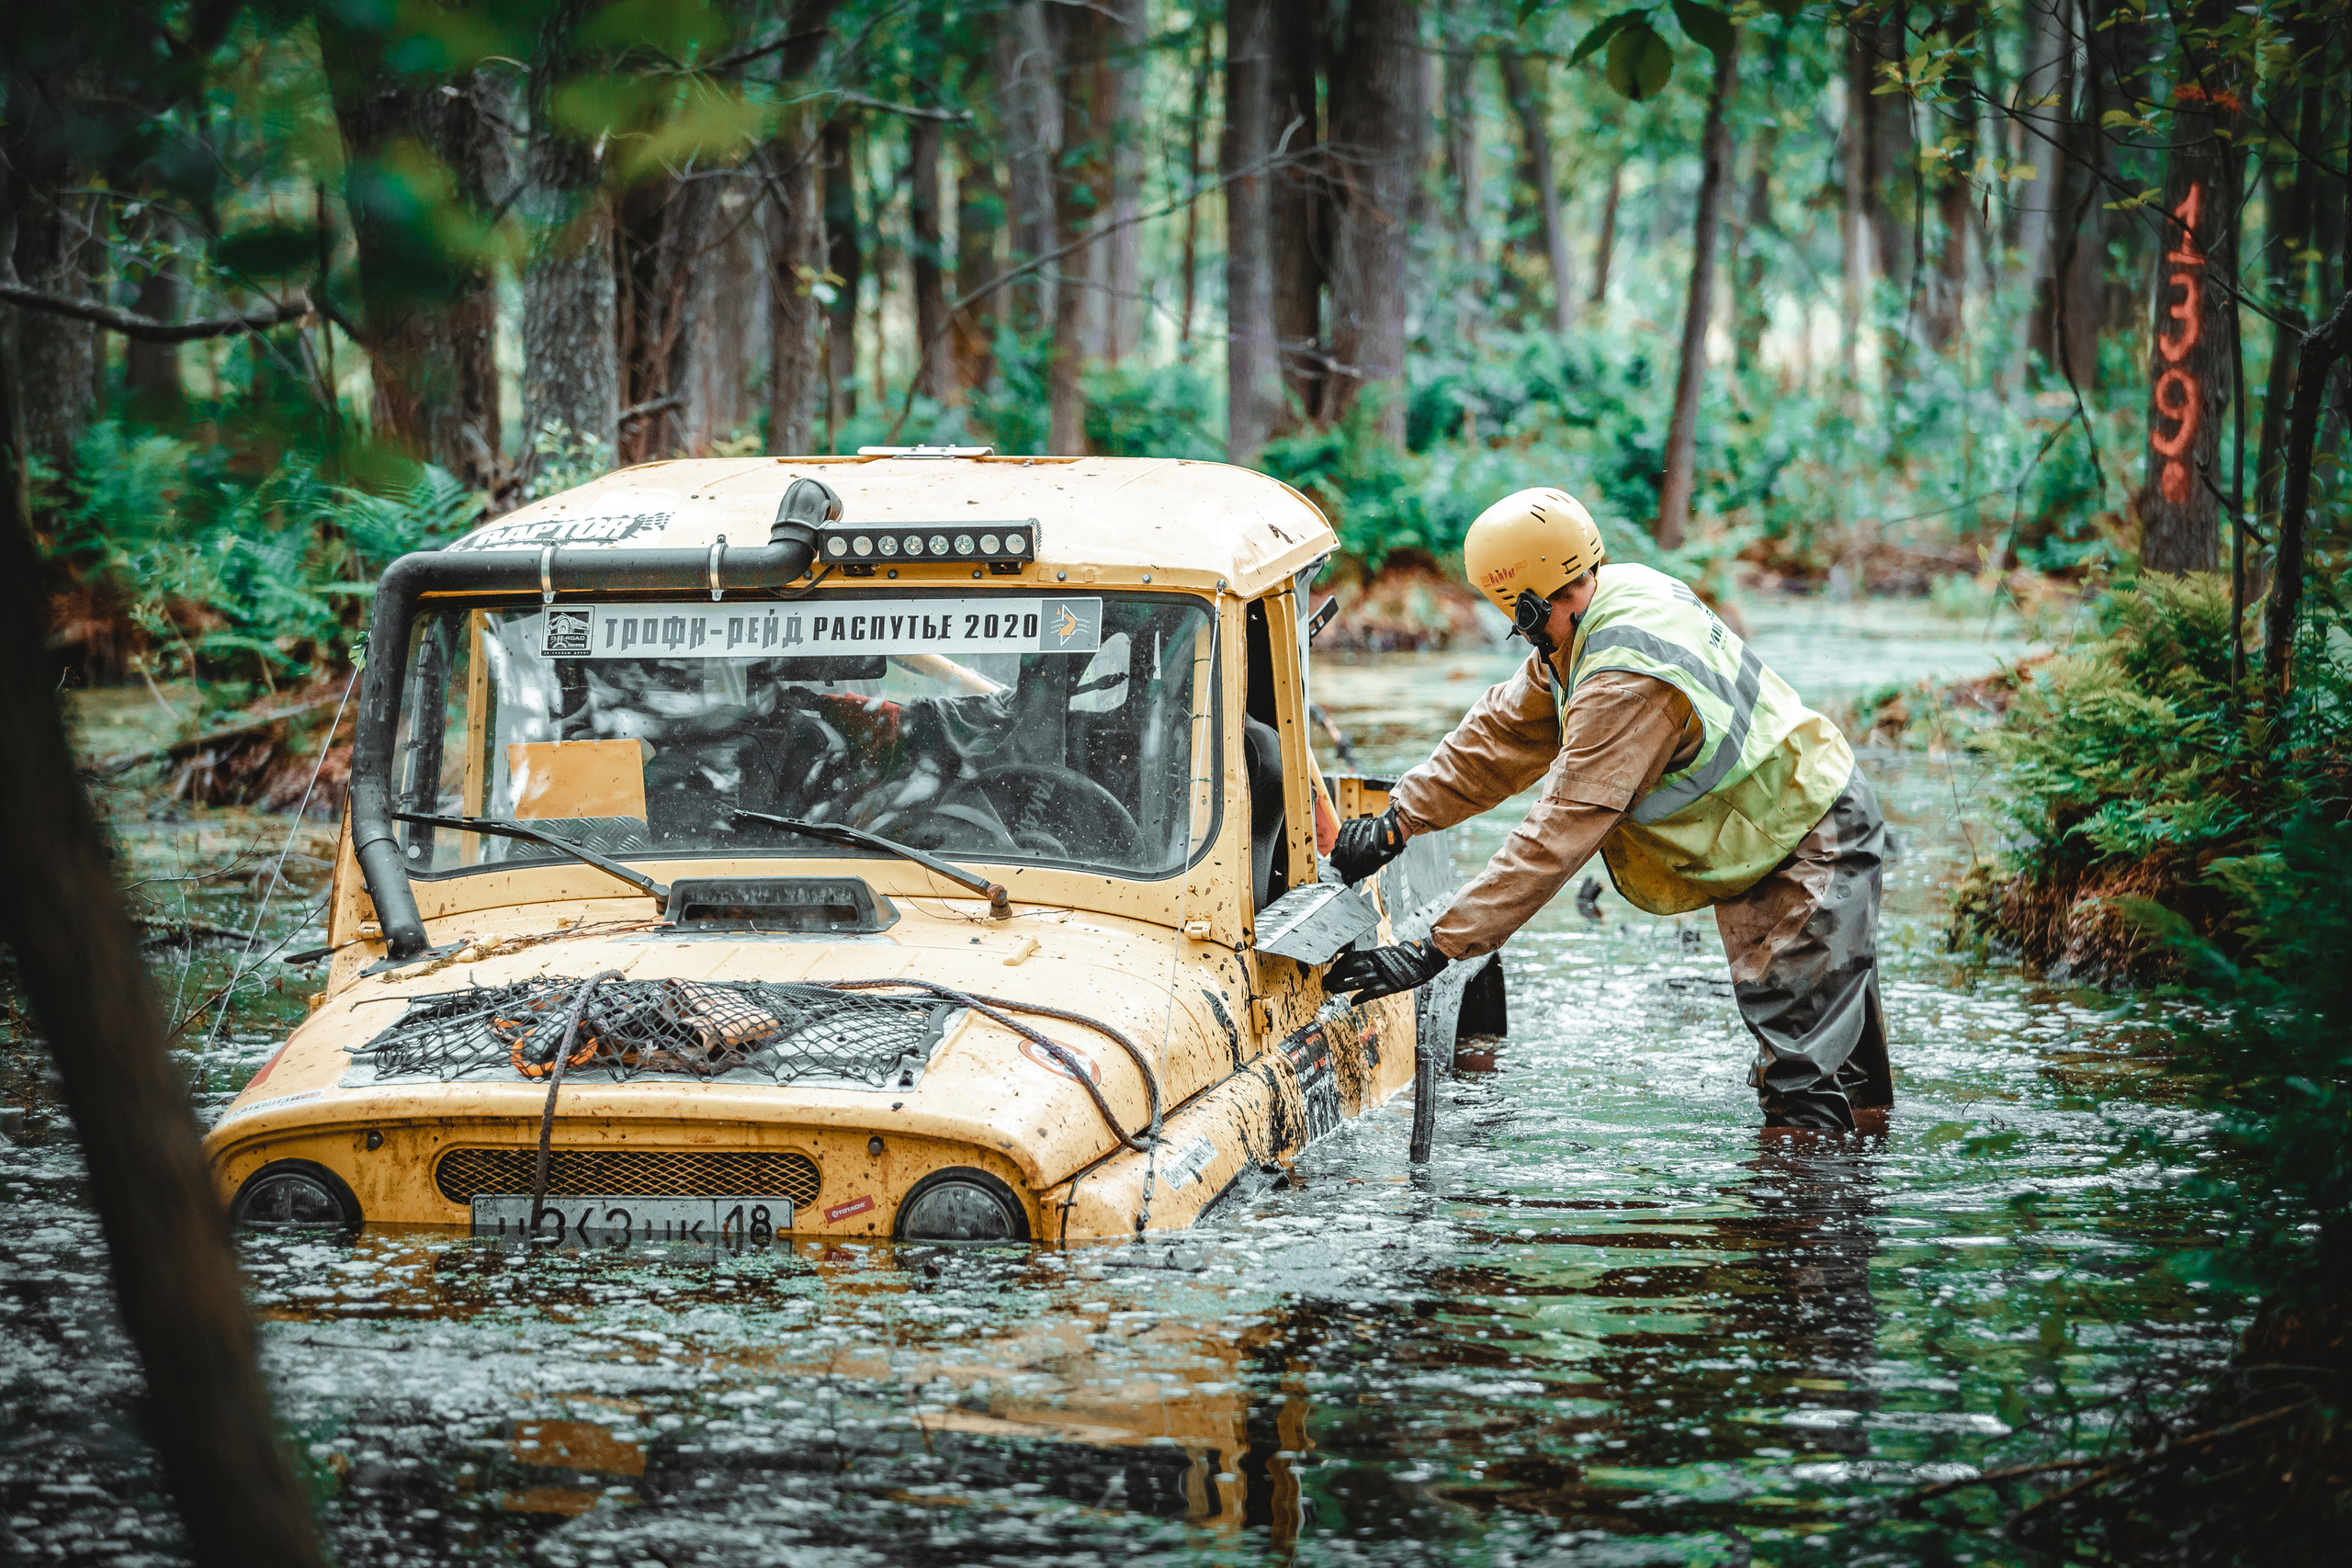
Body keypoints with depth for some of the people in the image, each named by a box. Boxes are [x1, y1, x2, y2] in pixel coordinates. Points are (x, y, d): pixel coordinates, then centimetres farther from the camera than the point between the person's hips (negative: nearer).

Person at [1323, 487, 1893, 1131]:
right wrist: (1396, 823, -2)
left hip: (1810, 846, -10)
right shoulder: (1608, 600, -5)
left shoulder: (1627, 684, -34)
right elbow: (1504, 730, 4)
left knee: (1803, 1093, -13)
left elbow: (1560, 834, -36)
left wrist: (1435, 950, -36)